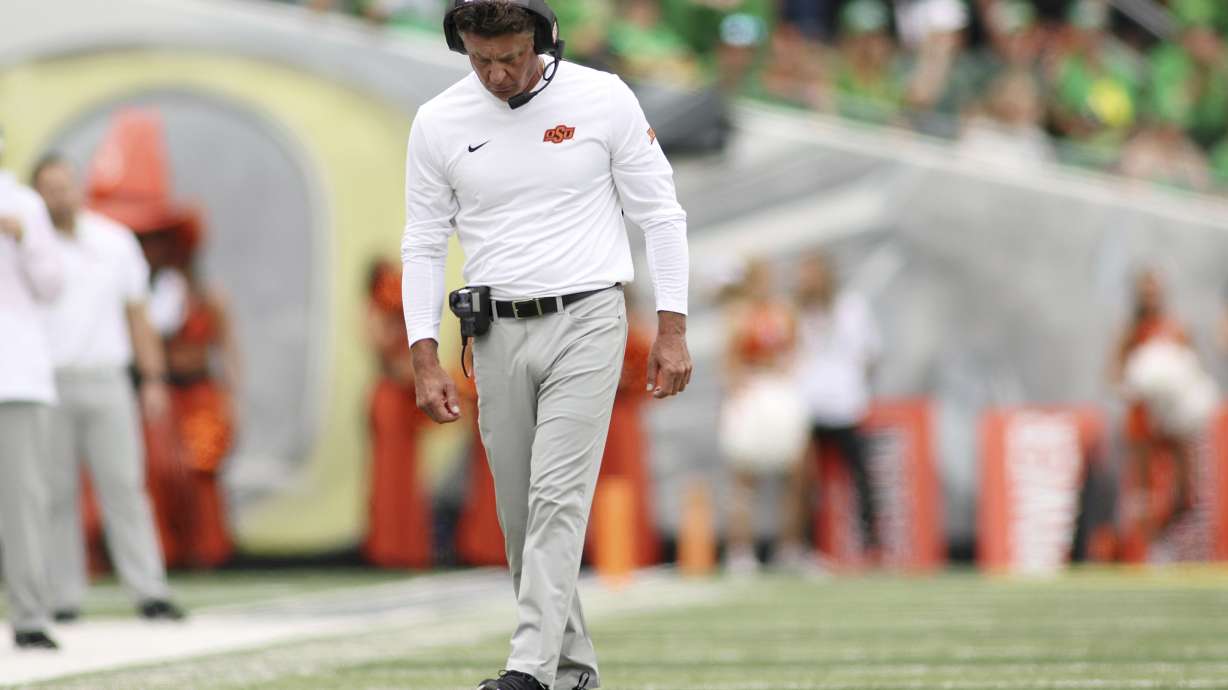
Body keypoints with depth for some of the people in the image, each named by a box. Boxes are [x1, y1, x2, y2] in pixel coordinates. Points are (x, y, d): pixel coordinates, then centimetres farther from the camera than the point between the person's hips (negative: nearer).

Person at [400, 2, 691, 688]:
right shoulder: (439, 123, 0)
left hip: (586, 322, -3)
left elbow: (661, 214, 0)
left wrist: (672, 331, -5)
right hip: (498, 332, 4)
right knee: (520, 514, 6)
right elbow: (424, 245, 6)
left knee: (558, 498, -15)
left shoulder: (604, 100, -5)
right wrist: (426, 360, -1)